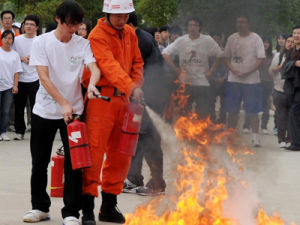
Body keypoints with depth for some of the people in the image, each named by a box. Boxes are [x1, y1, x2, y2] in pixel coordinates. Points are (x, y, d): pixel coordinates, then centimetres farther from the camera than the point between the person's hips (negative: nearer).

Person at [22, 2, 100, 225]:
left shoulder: (83, 44, 0)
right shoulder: (41, 42, -5)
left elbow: (94, 68, -13)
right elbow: (44, 78, -12)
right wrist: (63, 103, -21)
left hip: (73, 111, 0)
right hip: (44, 111, 0)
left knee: (74, 162, -5)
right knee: (39, 162, 9)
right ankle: (40, 207, 25)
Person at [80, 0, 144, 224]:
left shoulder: (130, 33, 12)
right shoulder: (97, 36, -12)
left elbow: (137, 62, 18)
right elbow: (109, 65, -25)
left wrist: (136, 85, -1)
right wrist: (131, 88, -37)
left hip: (123, 99, 7)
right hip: (101, 98, -7)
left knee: (121, 153, 10)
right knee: (94, 151, -9)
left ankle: (109, 206, 21)